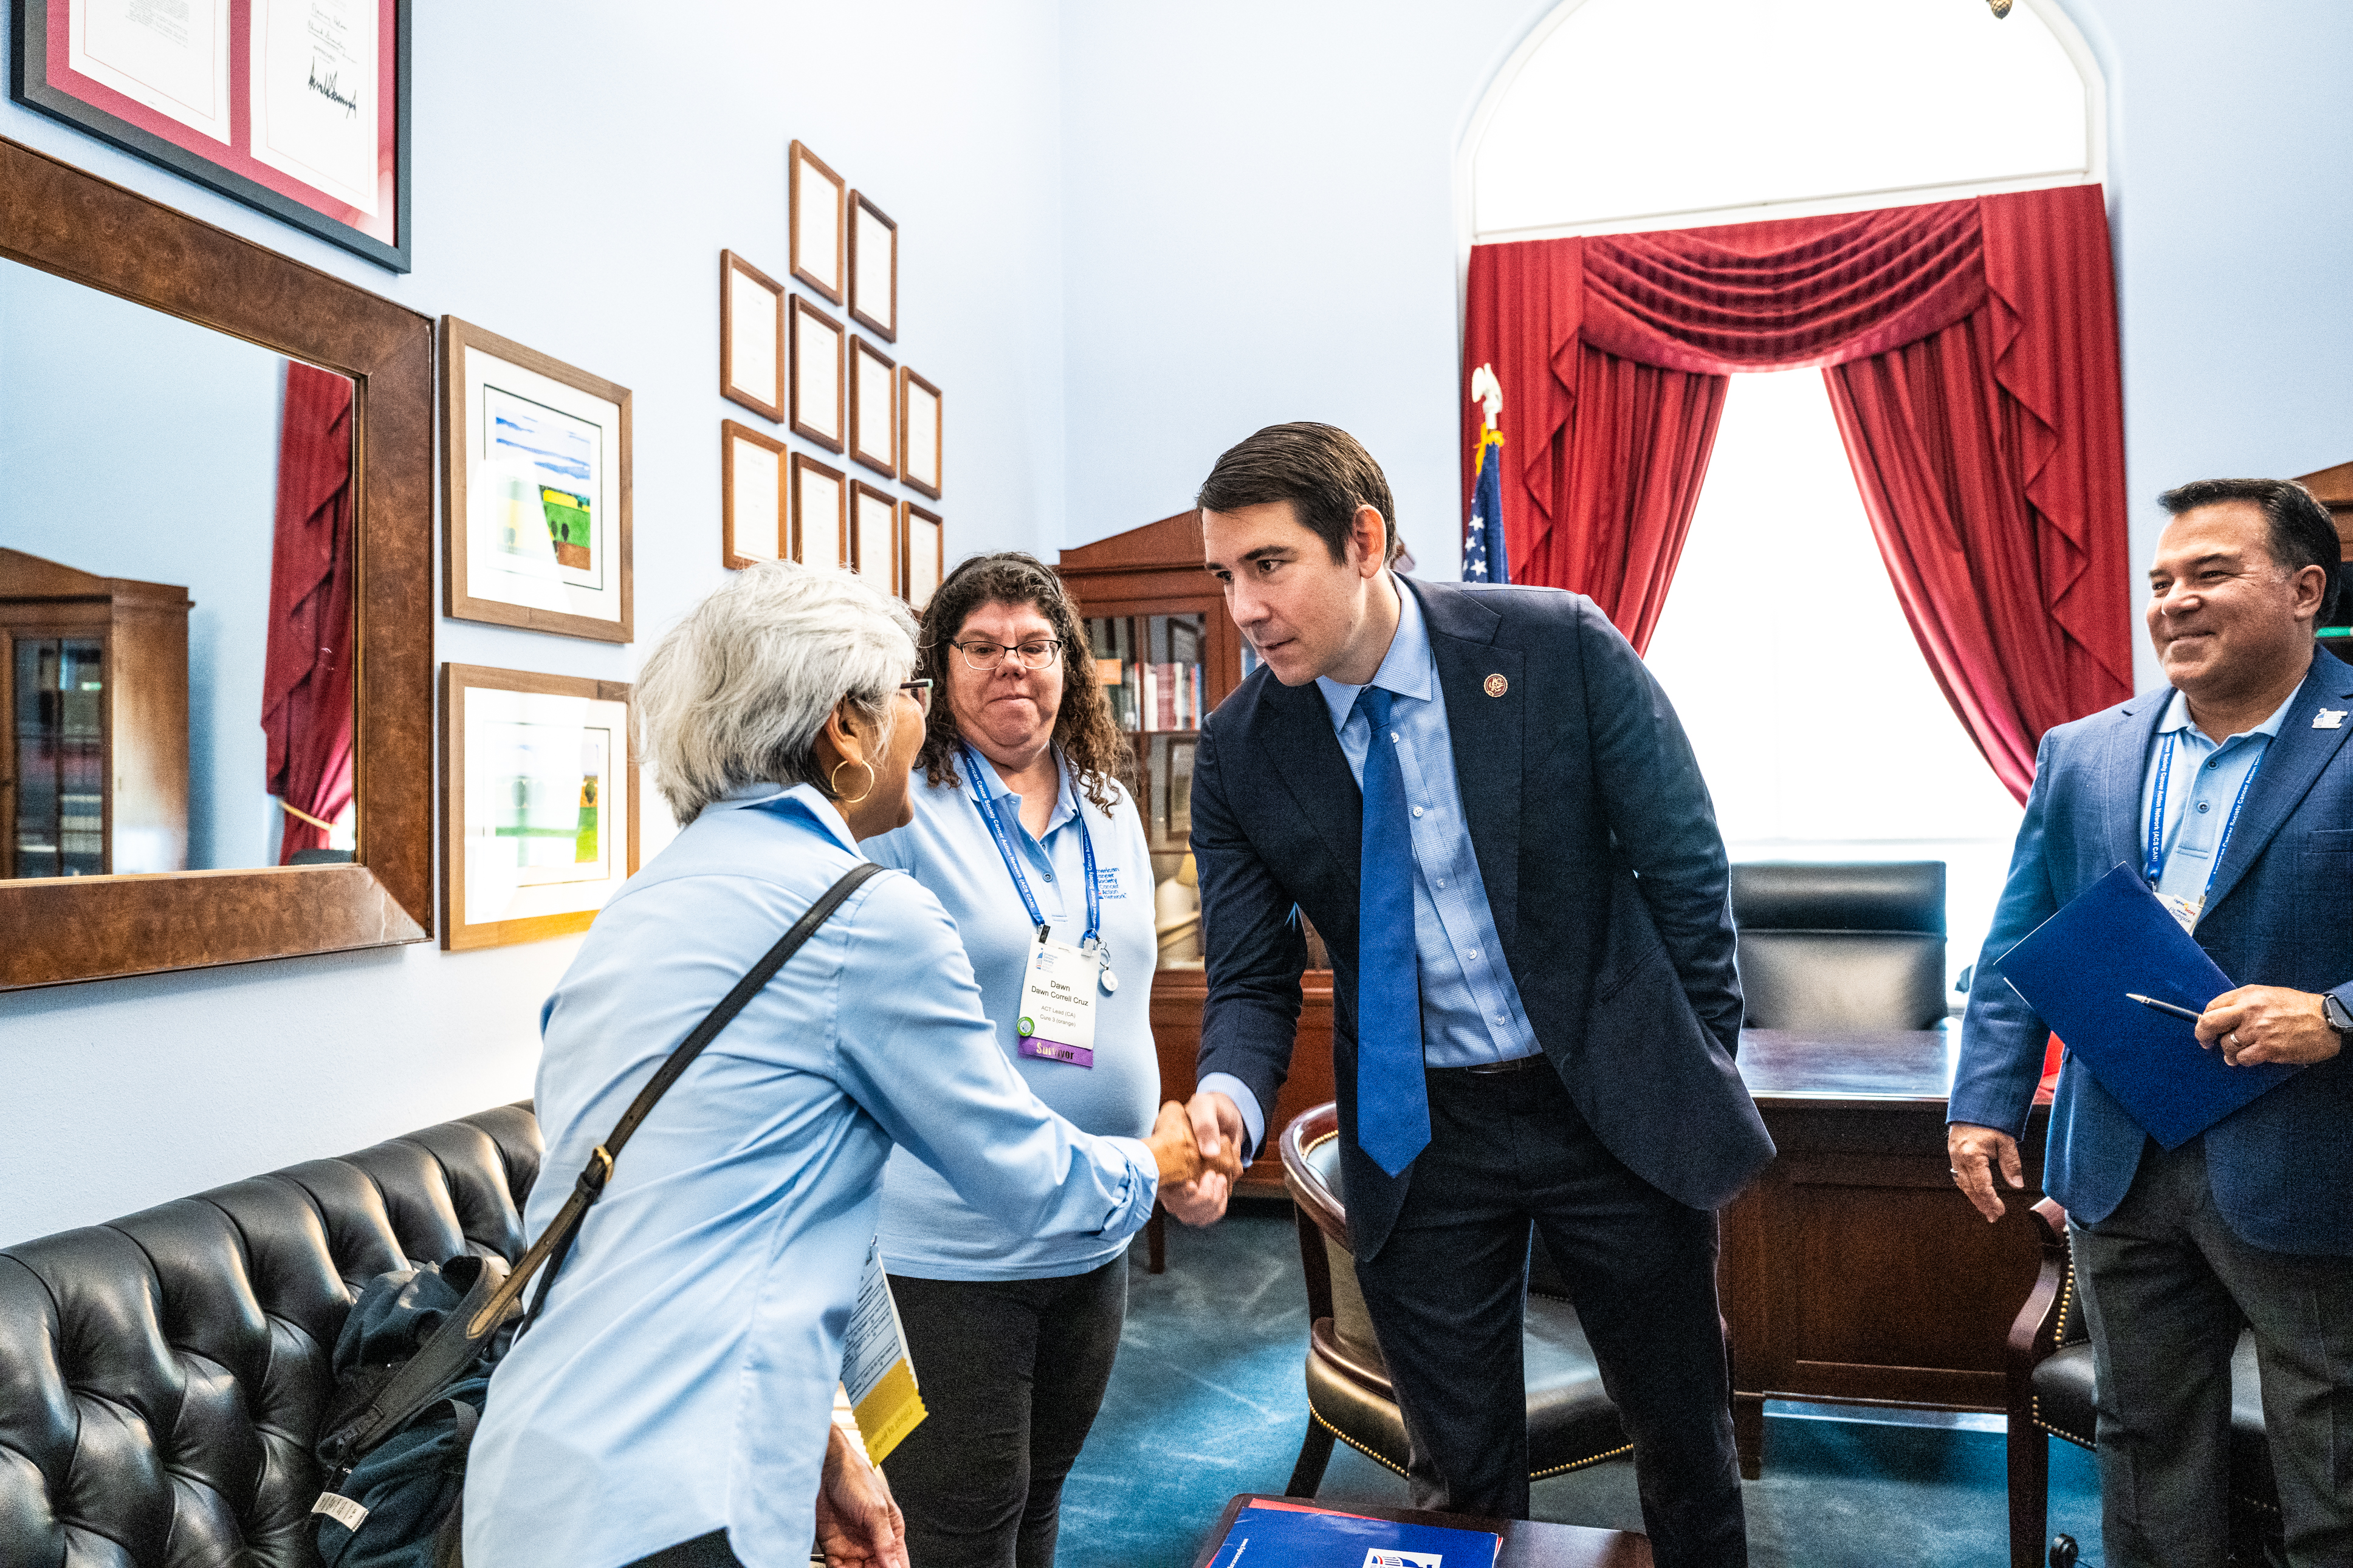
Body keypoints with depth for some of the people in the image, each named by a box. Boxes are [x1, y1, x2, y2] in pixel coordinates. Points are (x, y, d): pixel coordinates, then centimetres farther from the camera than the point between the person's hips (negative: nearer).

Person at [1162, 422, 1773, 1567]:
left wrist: (1703, 1075, -1)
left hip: (1615, 1099, -1)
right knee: (1460, 1475, 15)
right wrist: (1230, 1096, -23)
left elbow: (1685, 867, -5)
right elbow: (1253, 980, -3)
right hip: (1418, 1132, 1)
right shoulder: (1239, 751, -8)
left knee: (1684, 1438, 19)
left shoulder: (1560, 646, -14)